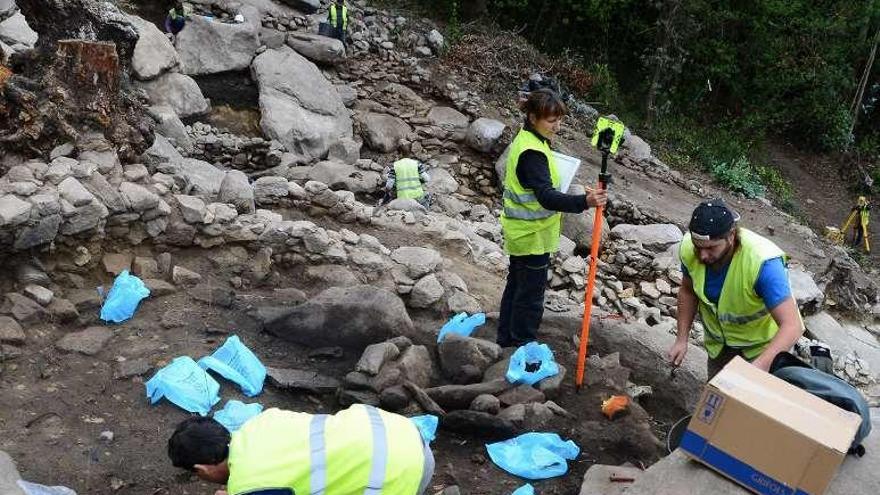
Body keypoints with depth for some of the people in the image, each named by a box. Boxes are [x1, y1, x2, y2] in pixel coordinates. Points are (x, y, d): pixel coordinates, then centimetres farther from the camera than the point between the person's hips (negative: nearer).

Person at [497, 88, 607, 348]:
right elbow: (547, 197, -36)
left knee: (516, 285, 21)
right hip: (533, 236, -10)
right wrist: (584, 202, -49)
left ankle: (507, 339, 35)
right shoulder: (532, 153, -26)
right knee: (531, 296, 1)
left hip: (520, 232, 10)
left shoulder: (526, 140, 7)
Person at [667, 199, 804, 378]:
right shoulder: (689, 249, -25)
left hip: (763, 345, -4)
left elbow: (792, 326, -41)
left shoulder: (763, 262, -40)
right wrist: (682, 339, -9)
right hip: (719, 342, 4)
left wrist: (760, 366, -55)